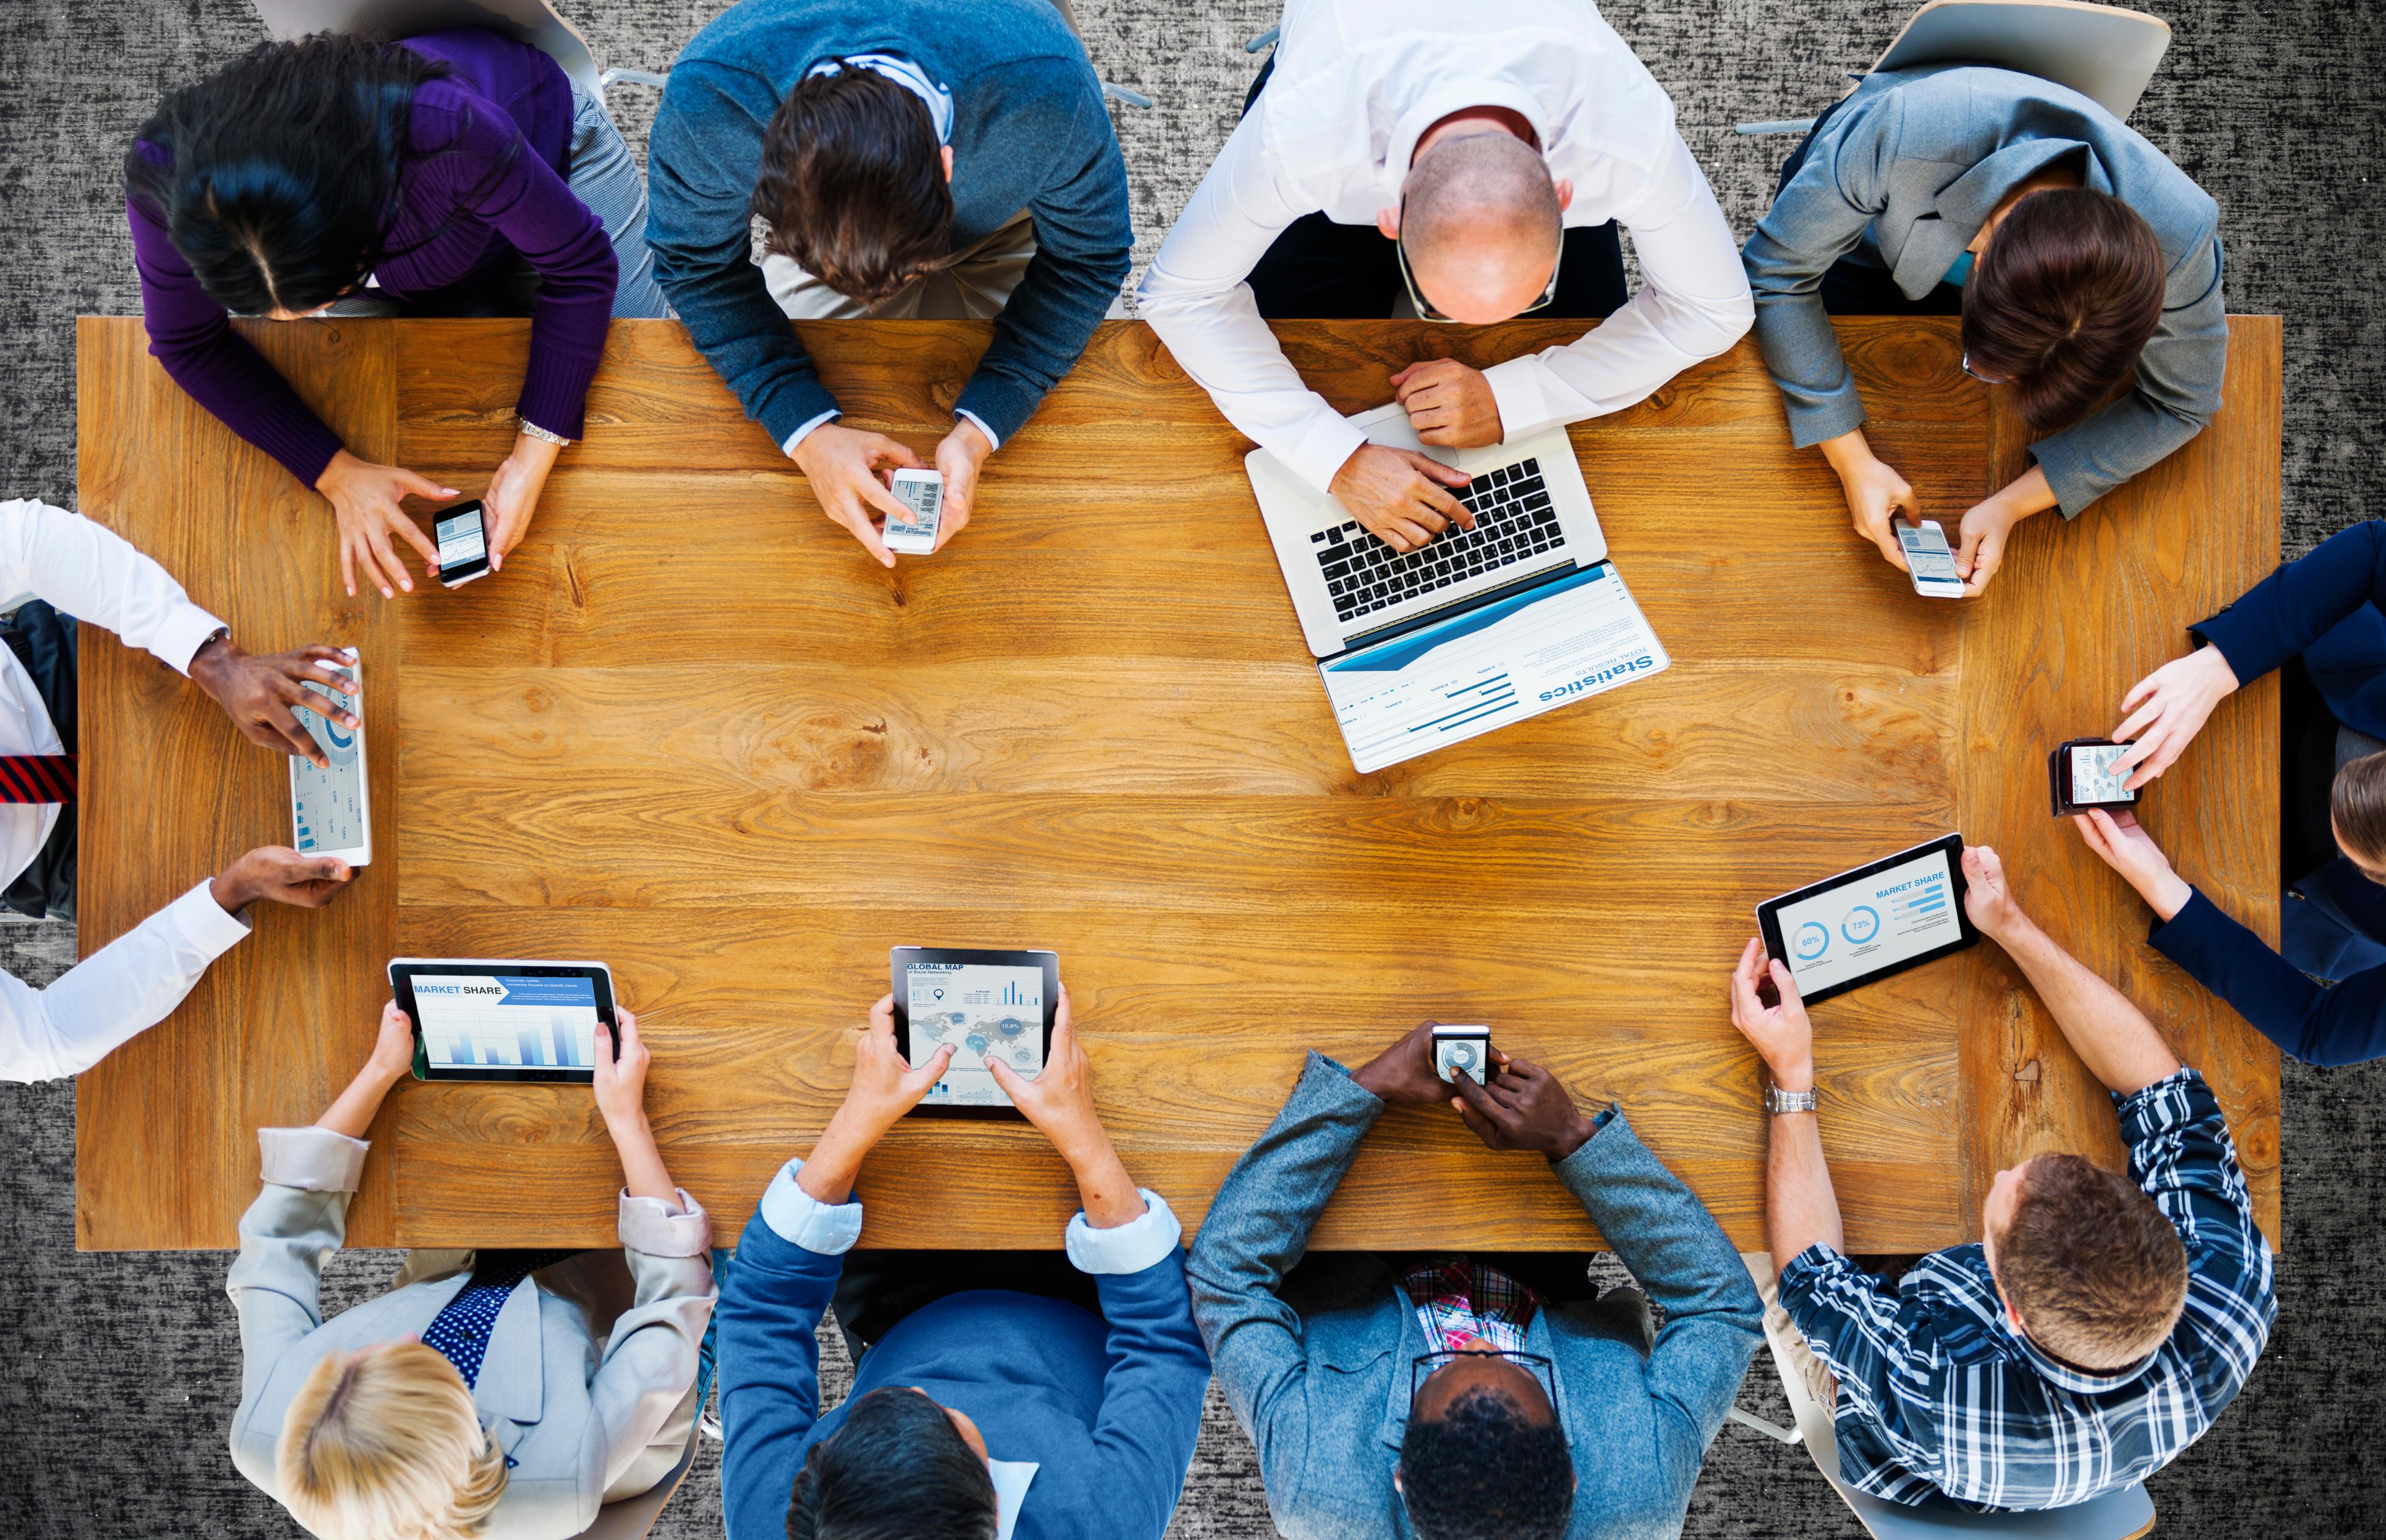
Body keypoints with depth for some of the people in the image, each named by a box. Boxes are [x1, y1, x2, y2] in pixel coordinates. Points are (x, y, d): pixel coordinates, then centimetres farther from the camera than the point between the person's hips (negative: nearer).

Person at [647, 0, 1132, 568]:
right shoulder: (708, 95, -42)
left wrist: (979, 431, -39)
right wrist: (806, 431, -38)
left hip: (998, 229, -1)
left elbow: (1087, 259, -27)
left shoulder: (1047, 92, -45)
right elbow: (697, 264, -24)